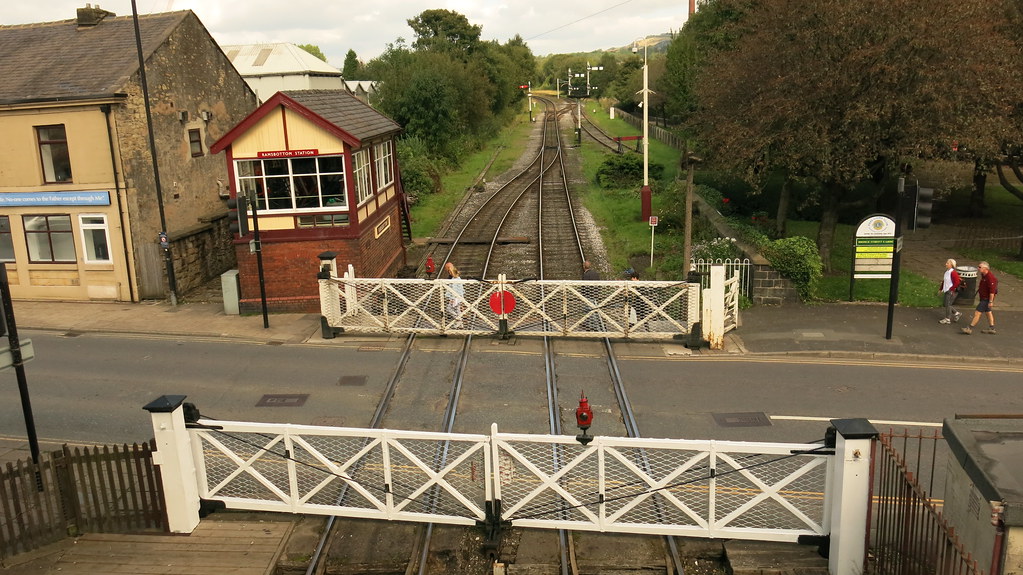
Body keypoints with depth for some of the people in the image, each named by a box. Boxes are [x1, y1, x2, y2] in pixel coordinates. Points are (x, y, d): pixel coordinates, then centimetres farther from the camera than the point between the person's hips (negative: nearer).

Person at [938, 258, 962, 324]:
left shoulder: (953, 272, -19)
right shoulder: (946, 272, 9)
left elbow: (957, 282, -22)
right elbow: (944, 281, 19)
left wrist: (951, 289, -17)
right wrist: (942, 289, 17)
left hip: (950, 292, -9)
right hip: (946, 291, 9)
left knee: (948, 305, -1)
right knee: (946, 305, 15)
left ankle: (947, 319, 10)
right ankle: (957, 314, 31)